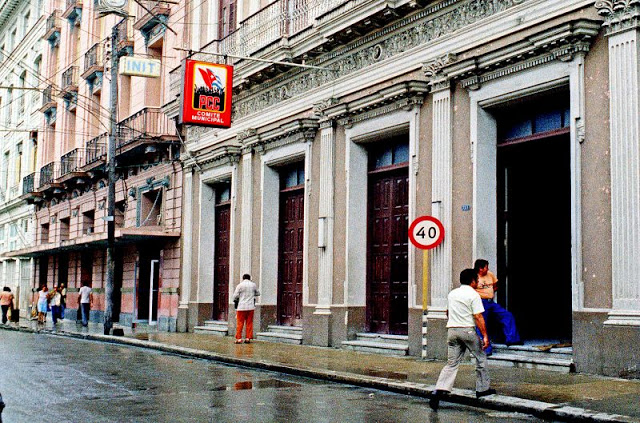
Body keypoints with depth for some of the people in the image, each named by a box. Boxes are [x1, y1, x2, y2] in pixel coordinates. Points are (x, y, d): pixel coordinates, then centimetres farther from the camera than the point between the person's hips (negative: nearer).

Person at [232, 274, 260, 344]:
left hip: (242, 307, -3)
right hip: (251, 307, 3)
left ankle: (238, 338, -1)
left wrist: (235, 300, 14)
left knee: (240, 323, 2)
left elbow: (235, 296, -6)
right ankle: (248, 338, 8)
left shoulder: (240, 285, -5)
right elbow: (258, 293, 18)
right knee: (249, 323, 9)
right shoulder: (253, 285, 5)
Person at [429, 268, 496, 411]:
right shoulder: (473, 295, -7)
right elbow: (478, 317, -13)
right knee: (481, 357, 17)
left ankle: (438, 392, -13)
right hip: (467, 330, -5)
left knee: (451, 364, 3)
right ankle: (482, 388, 24)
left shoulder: (452, 294, 13)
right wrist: (485, 335, -12)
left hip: (451, 330, 5)